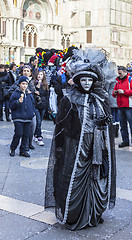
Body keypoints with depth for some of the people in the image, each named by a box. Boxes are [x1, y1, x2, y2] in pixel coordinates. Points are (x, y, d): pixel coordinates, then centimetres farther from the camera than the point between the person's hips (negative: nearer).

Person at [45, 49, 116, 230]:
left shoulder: (101, 99, 7)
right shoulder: (69, 100, -5)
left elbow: (108, 123, 13)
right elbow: (62, 126, -5)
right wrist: (61, 150, -8)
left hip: (96, 148, 4)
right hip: (76, 147, -4)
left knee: (96, 178, 10)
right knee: (75, 180, 0)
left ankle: (93, 215, 27)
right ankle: (72, 217, 17)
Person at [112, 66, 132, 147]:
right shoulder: (118, 81, 19)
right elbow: (114, 93, 23)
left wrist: (124, 92, -16)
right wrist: (114, 93, 1)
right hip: (120, 107, 7)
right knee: (123, 124, 9)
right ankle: (125, 141, 15)